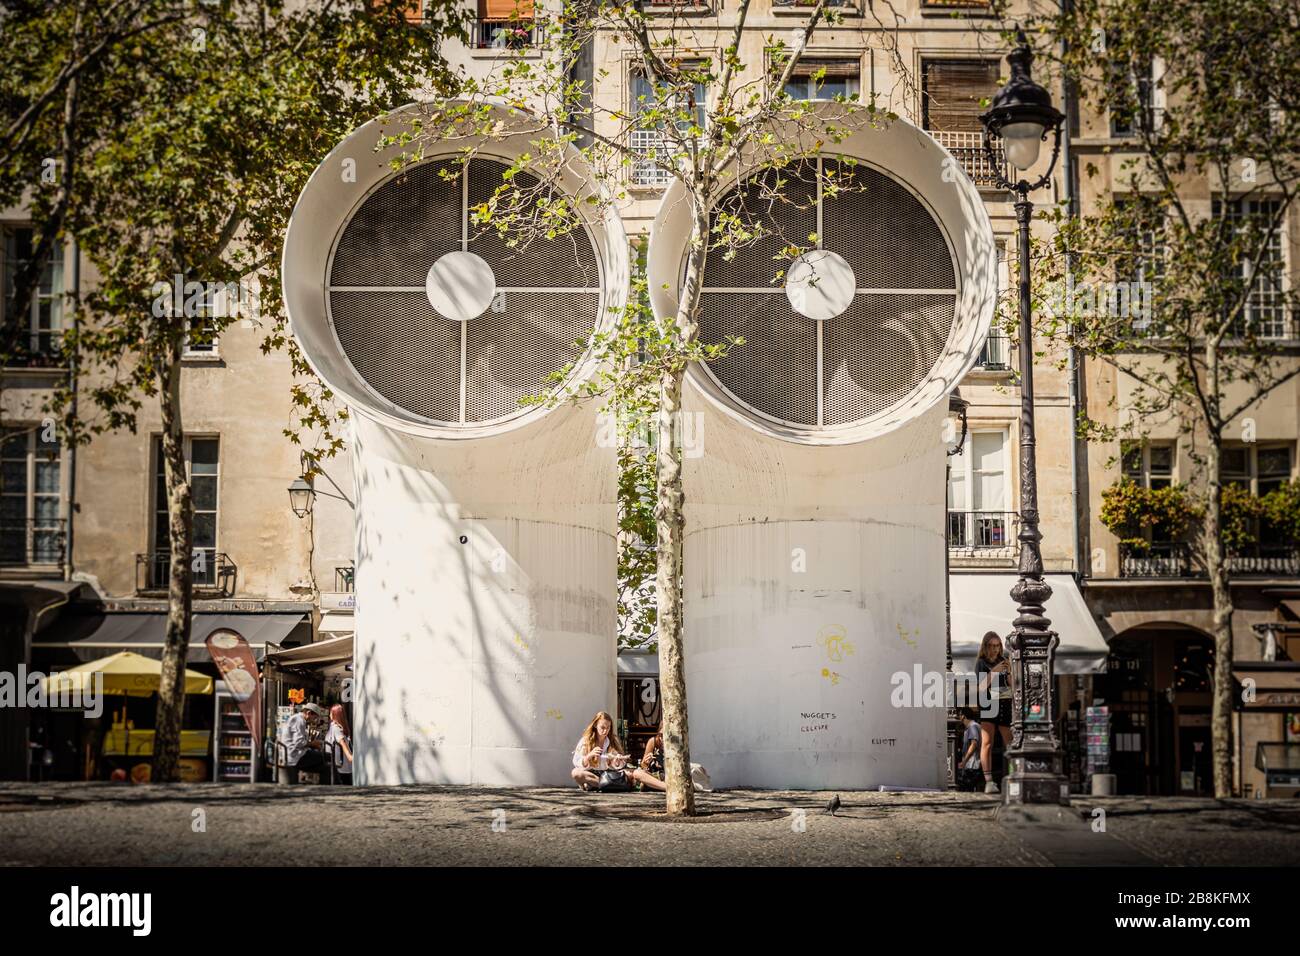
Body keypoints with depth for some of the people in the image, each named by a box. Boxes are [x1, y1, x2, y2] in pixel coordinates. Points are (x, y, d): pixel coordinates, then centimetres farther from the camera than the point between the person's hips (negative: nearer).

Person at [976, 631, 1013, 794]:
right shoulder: (981, 663, 3)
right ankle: (989, 781, -14)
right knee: (987, 742, -10)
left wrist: (1009, 671, -8)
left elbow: (1012, 685, 9)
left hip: (1005, 704, 3)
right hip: (988, 705, -3)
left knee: (1009, 743, 2)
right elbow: (982, 687, -8)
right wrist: (994, 671, -17)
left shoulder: (1003, 661, 12)